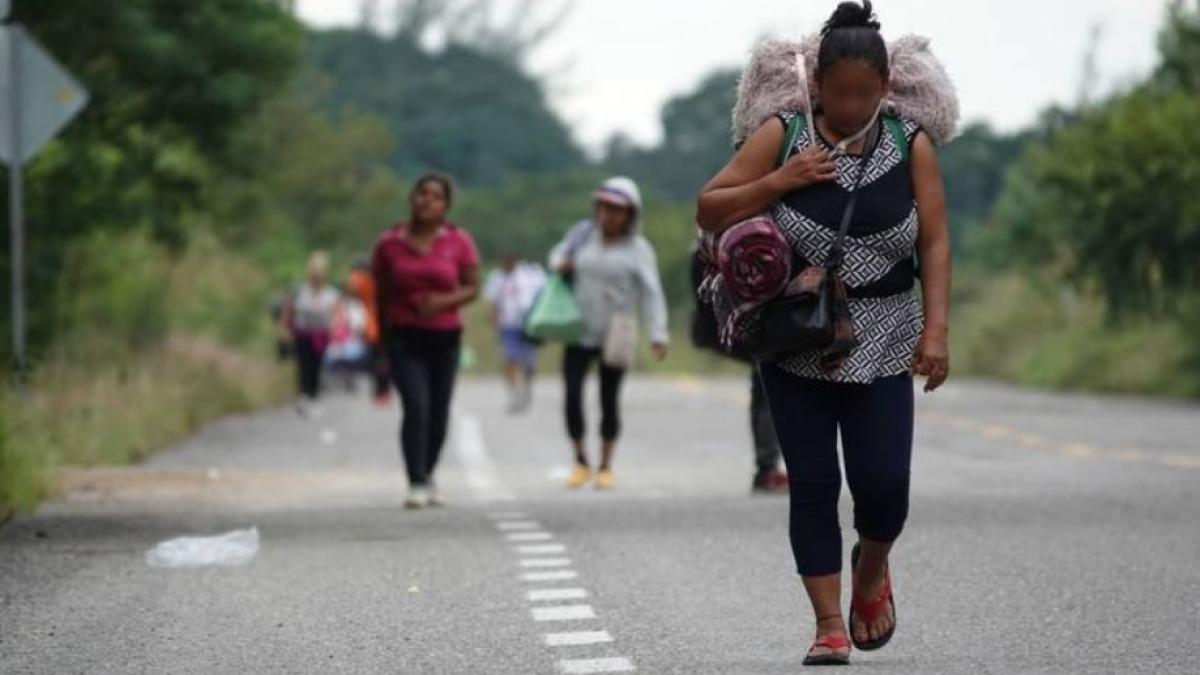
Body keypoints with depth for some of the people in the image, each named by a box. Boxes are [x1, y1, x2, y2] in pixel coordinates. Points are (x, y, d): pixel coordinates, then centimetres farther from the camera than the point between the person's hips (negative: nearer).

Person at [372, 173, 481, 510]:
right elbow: (381, 293, 7)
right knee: (416, 406, -16)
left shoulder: (459, 241, 0)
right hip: (403, 335, -2)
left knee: (439, 412, 7)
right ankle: (416, 485, -15)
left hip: (445, 336, 2)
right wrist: (381, 335, 9)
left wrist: (445, 301, -18)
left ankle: (428, 474, 30)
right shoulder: (390, 242, -1)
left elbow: (472, 287, 1)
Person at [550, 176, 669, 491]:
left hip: (614, 336, -2)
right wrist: (559, 263, -2)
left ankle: (605, 466, 19)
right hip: (579, 333, 2)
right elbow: (559, 254, 24)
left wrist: (658, 335, -20)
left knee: (609, 401, 4)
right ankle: (580, 462, 8)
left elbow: (651, 294, -10)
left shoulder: (638, 249, -5)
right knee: (572, 394, -8)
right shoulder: (582, 235, 5)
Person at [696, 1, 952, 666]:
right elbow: (707, 212, -2)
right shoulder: (783, 137, -4)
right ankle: (829, 625, 7)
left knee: (883, 480, -6)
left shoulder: (911, 145, -1)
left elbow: (935, 243, -2)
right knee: (813, 484, 0)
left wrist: (936, 329, -12)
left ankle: (873, 567, 27)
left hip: (882, 346, 0)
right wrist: (781, 181, -15)